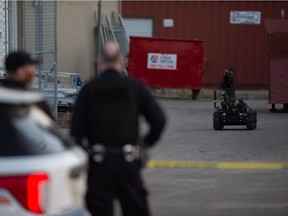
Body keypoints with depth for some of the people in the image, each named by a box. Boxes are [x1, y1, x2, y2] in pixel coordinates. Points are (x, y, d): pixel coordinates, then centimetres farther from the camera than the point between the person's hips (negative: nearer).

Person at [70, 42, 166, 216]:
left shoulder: (89, 89, -3)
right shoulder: (135, 87, -2)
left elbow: (77, 129, -4)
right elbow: (158, 119, -4)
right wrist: (148, 142, 11)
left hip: (99, 162, 0)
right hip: (128, 160, 0)